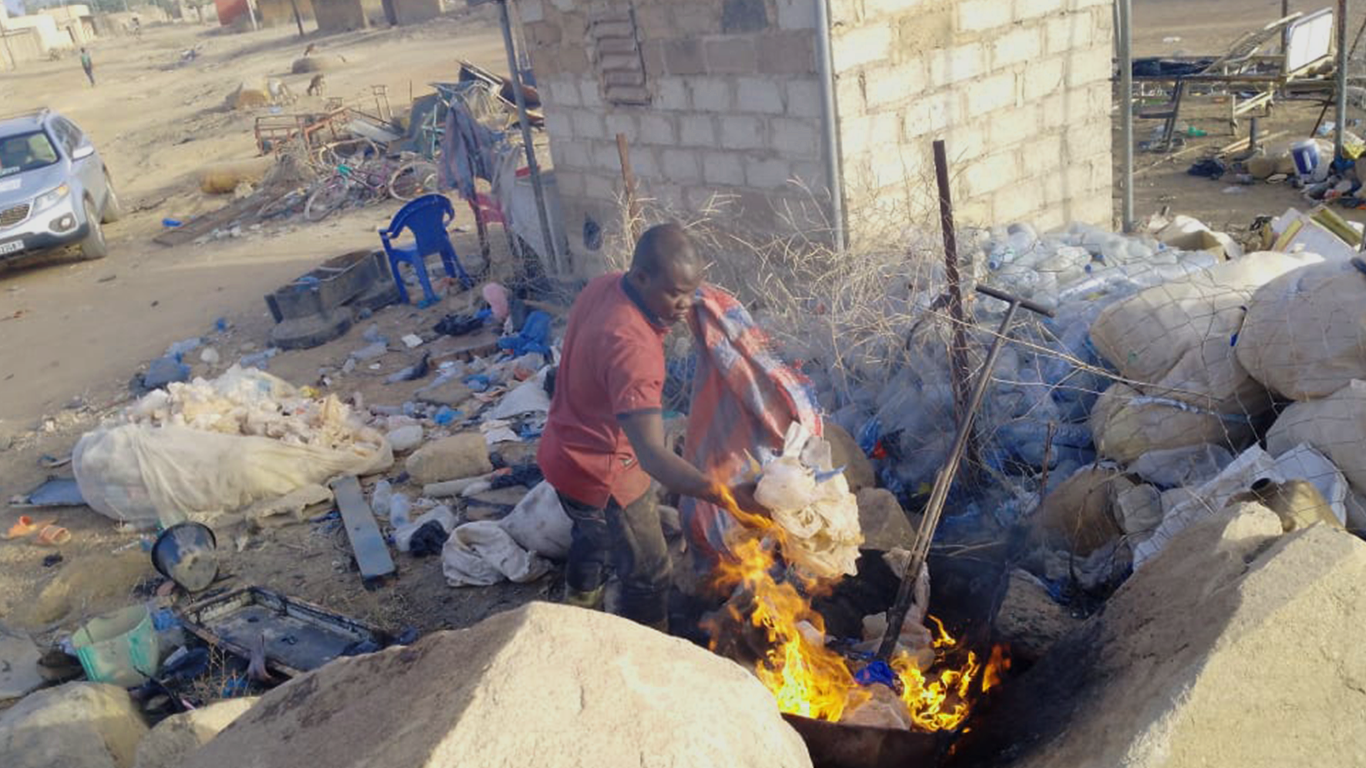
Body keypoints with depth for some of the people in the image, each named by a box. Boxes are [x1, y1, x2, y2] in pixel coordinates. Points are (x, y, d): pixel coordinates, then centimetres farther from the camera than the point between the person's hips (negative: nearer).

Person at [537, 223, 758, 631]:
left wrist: (666, 317, -3)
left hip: (565, 452, 10)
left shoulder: (604, 286, -9)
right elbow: (652, 455, -45)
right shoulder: (630, 346, -38)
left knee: (592, 540, 34)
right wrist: (724, 495, -53)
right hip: (602, 474, -10)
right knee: (648, 573, 10)